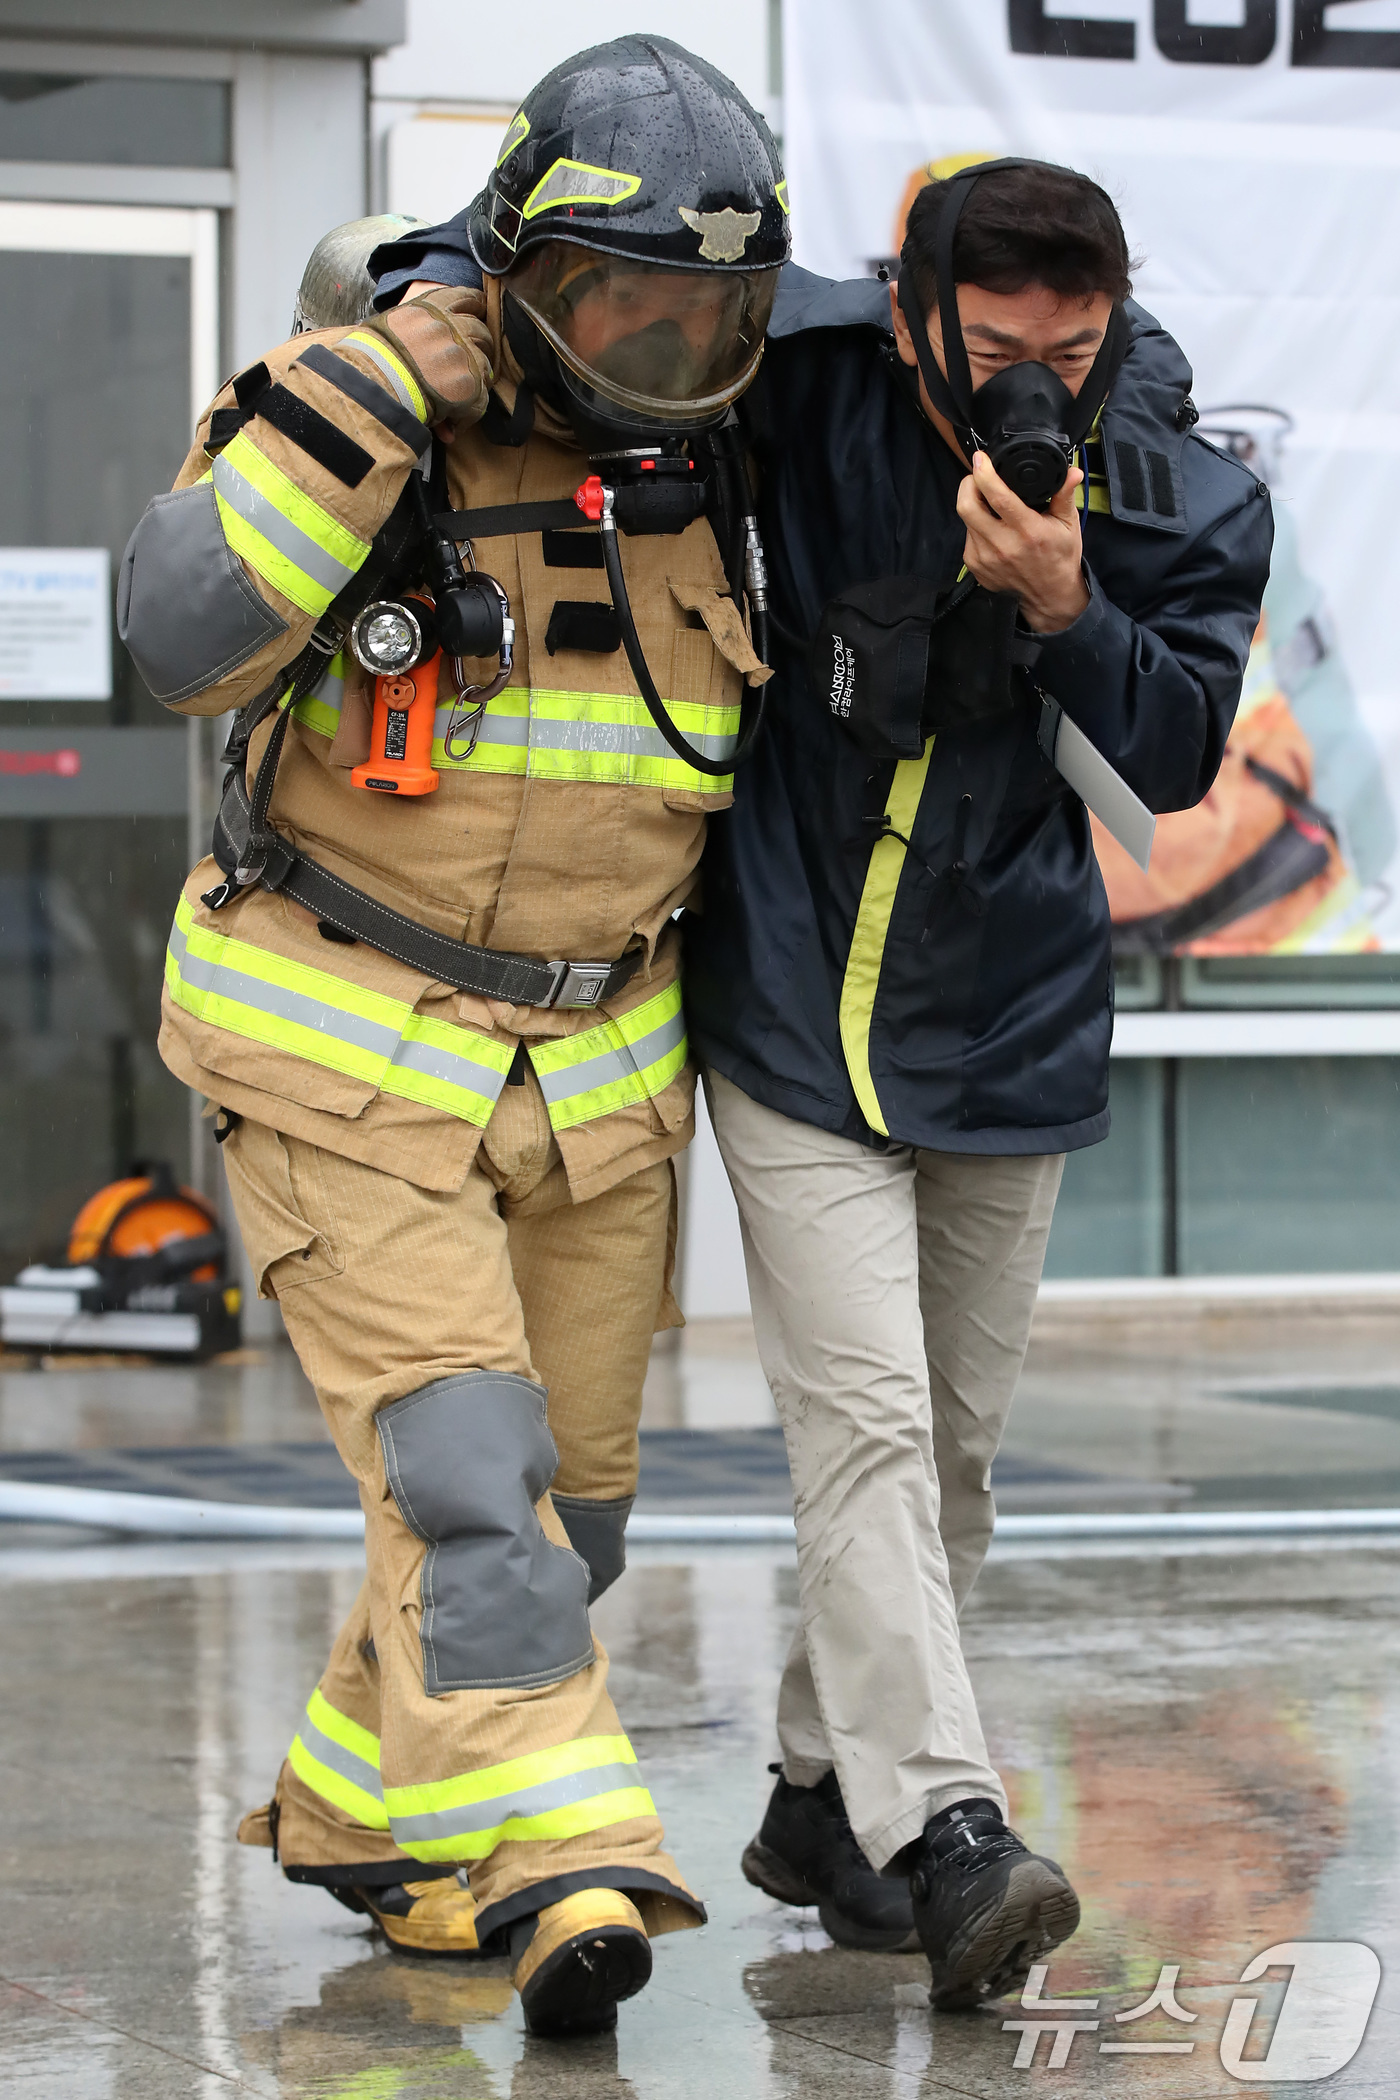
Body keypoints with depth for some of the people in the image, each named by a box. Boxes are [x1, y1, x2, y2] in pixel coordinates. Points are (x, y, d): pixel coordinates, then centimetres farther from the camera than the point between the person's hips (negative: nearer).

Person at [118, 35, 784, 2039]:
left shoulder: (712, 483, 4)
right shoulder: (354, 409, -11)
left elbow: (753, 781, 17)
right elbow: (183, 635, -25)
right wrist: (364, 404, -29)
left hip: (594, 1071, 6)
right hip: (345, 1050, -6)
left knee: (569, 1501, 10)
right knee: (463, 1465, -17)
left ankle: (353, 1811, 28)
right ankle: (564, 1868, -21)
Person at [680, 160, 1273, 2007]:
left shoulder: (1184, 503, -8)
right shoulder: (803, 380, -12)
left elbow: (1179, 759, -14)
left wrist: (1064, 611, -29)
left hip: (1012, 1034, 3)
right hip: (795, 1009, -3)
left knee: (955, 1441, 12)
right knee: (867, 1426, -15)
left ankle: (828, 1790, 28)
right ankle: (944, 1838, -21)